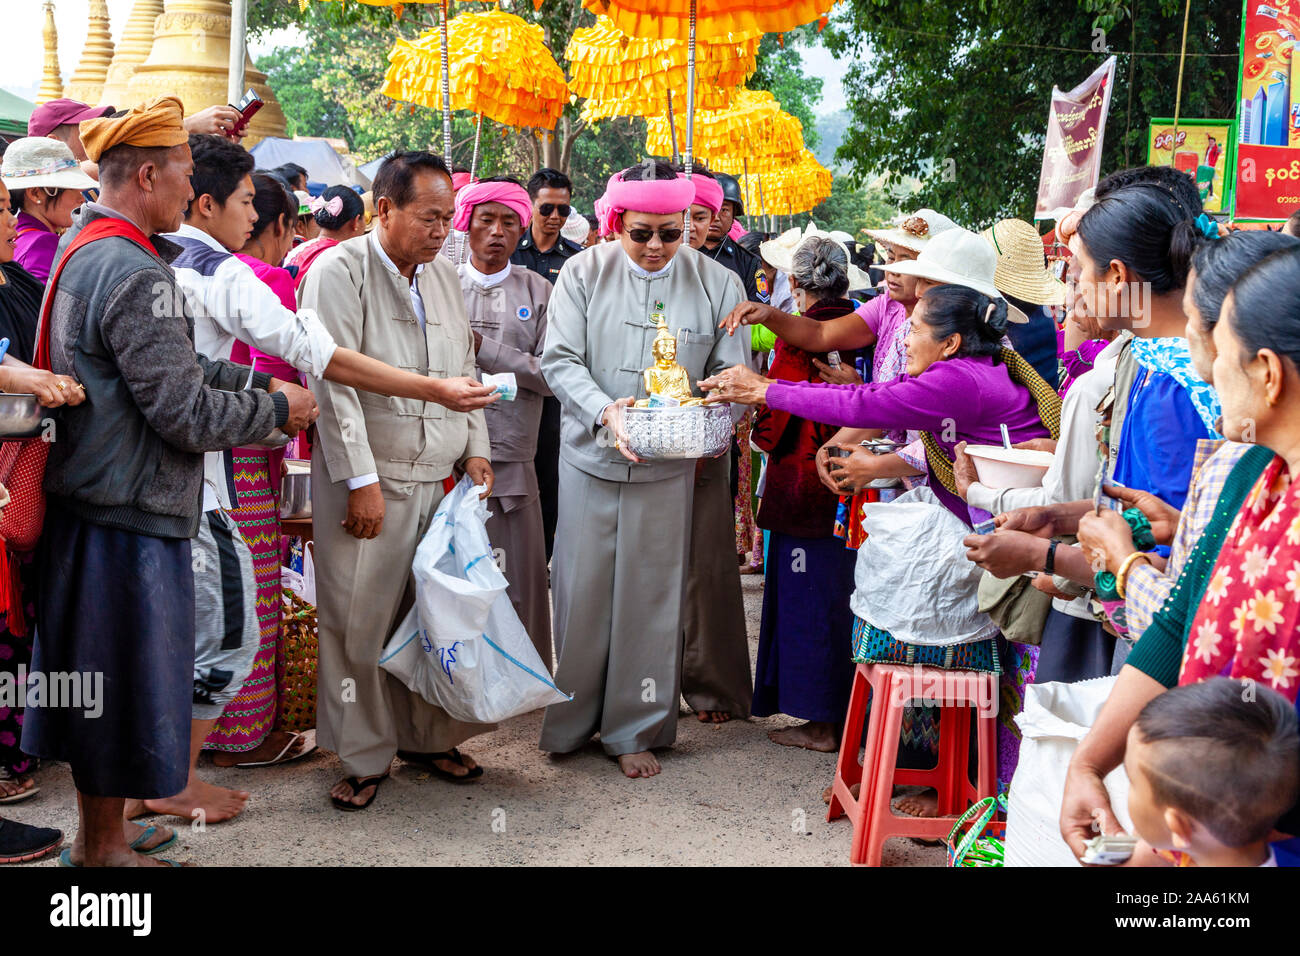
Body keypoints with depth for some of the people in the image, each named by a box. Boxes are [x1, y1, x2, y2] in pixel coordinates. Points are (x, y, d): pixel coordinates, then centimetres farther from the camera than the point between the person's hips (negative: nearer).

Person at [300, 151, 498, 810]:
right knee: (361, 619, -1)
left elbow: (464, 372, 20)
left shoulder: (444, 276, 14)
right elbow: (333, 384, -14)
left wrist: (475, 450, 11)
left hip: (438, 477, 6)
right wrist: (361, 481, -17)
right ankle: (364, 758, 13)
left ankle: (426, 737, 25)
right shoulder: (339, 271, -8)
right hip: (367, 478, -6)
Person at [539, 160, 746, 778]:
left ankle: (636, 730, 21)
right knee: (581, 592, 6)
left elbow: (730, 374, 2)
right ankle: (570, 720, 25)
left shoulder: (717, 285, -1)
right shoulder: (584, 273, -2)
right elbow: (559, 360, -6)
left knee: (649, 597, 6)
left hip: (668, 468, 0)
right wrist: (605, 411, -22)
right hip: (591, 458, 0)